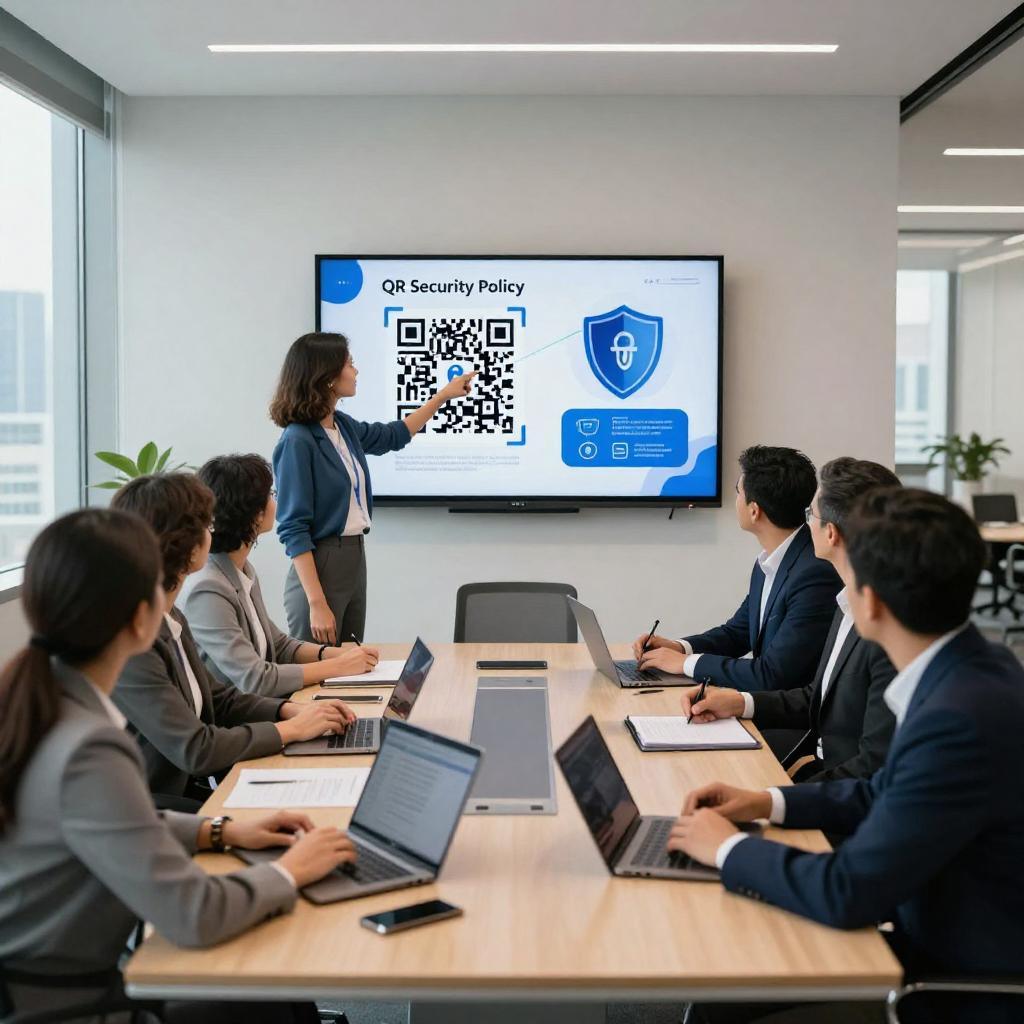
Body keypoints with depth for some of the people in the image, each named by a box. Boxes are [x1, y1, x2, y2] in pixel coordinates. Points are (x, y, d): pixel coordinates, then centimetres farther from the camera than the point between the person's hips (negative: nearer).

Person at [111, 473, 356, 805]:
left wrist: (291, 710, 0)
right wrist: (292, 729, -12)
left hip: (184, 792, 8)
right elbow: (194, 749, -23)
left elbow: (217, 699, 16)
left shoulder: (170, 619, 6)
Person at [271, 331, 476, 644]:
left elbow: (393, 436, 28)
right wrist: (317, 603, -23)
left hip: (355, 558, 8)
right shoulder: (298, 442, -18)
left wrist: (443, 395, 30)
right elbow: (293, 530, -19)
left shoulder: (343, 426, 6)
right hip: (320, 565, -8)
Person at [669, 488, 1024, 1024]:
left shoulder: (961, 718, -30)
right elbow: (887, 795, 14)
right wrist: (768, 803, 5)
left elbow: (849, 893, -26)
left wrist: (729, 848, -12)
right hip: (943, 940, 8)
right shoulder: (969, 669, -1)